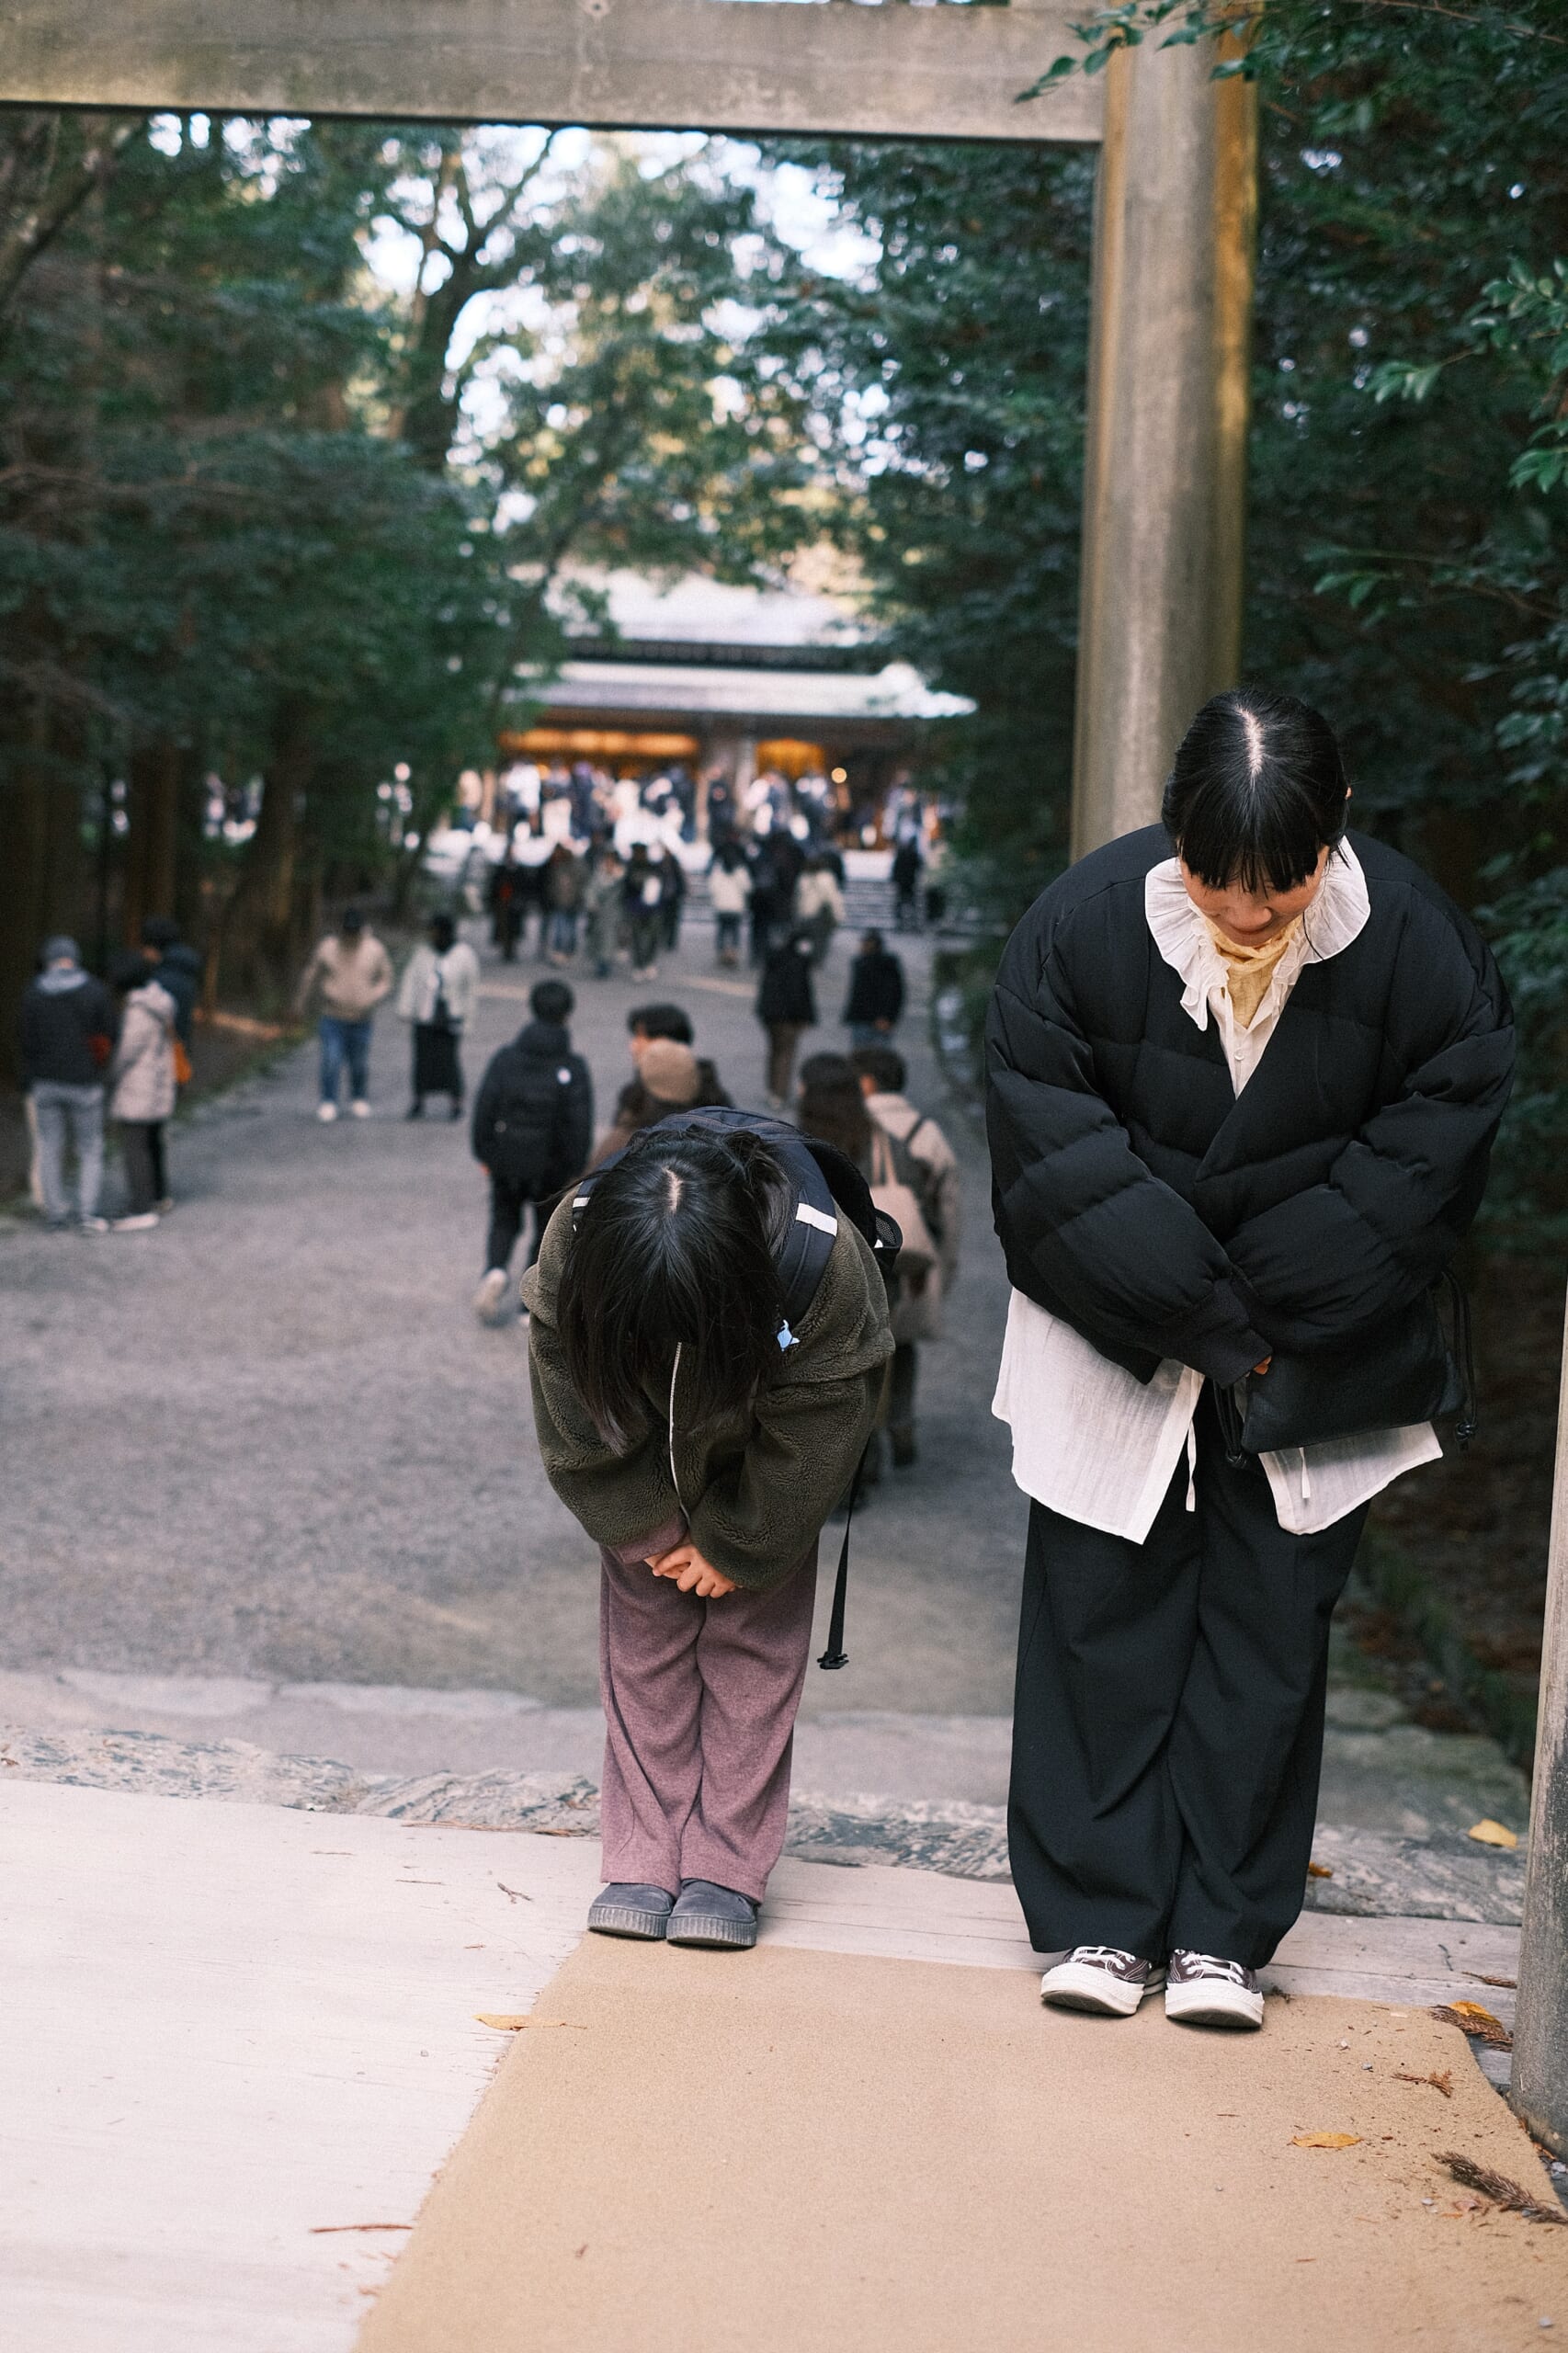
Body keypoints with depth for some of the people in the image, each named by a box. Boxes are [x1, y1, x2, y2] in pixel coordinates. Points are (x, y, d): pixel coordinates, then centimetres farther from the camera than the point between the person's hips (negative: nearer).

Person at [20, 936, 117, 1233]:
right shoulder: (95, 990, -7)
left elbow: (28, 1043, -2)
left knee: (50, 1150, 10)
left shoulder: (32, 993, -3)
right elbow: (113, 1032, -6)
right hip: (85, 1084, -2)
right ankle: (87, 1212, -2)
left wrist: (28, 1083, 6)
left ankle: (56, 1212, 13)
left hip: (46, 1083, 2)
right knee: (90, 1150, 8)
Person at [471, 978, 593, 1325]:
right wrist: (575, 1169, -3)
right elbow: (579, 1124, -13)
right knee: (547, 1229, 16)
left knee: (505, 1221, 20)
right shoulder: (573, 1068, -13)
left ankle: (495, 1270, -7)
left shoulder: (505, 1058, -6)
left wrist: (484, 1153, 6)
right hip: (551, 1166, -2)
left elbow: (485, 1108, -5)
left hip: (507, 1163, 2)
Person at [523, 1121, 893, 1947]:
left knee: (752, 1640, -4)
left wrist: (734, 1546, -14)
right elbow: (578, 1427, -18)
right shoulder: (573, 1247, -34)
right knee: (643, 1638, 0)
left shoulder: (827, 1265, -39)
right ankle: (645, 1860, 8)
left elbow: (804, 1447, -23)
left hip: (757, 1468, -1)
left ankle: (728, 1867, 3)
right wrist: (651, 1531, -13)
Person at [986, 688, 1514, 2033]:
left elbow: (1433, 1152, -11)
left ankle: (1222, 1933, 14)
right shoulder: (1084, 924, -18)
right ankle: (1097, 1919, 14)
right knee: (1102, 1606, 3)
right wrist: (1195, 1318, -17)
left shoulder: (1412, 936, -17)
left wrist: (1262, 1319, -14)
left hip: (1310, 1355, 0)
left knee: (1270, 1615, 3)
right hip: (1115, 1338, 0)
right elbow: (1054, 1155, -14)